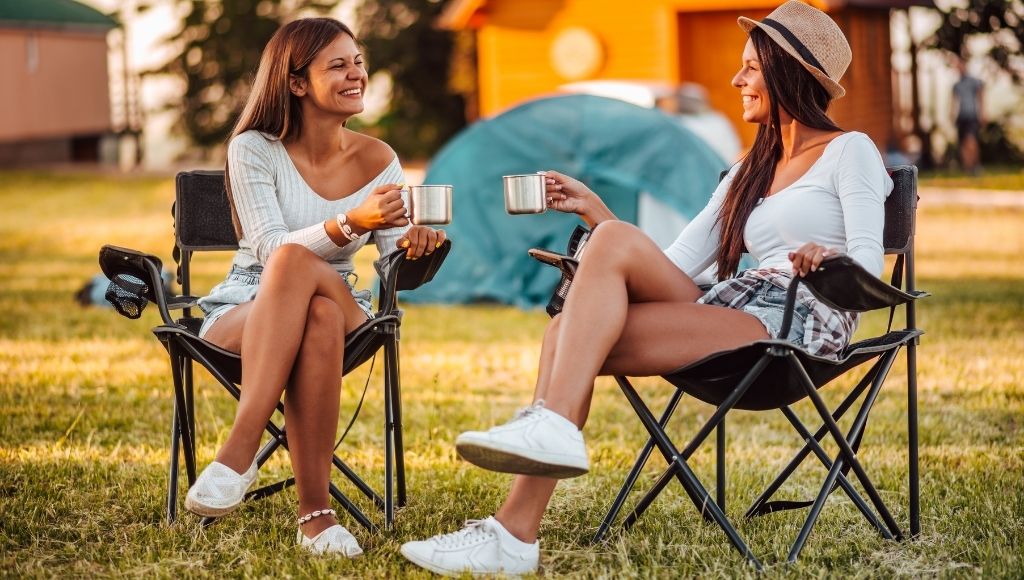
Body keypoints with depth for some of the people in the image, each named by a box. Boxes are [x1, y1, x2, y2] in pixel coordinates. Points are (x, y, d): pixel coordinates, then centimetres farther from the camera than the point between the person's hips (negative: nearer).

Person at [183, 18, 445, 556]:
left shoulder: (376, 160, 4)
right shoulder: (254, 148, -5)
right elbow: (270, 249, -17)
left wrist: (415, 241, -23)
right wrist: (350, 225, -33)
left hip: (338, 312, 2)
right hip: (242, 313, -2)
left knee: (322, 316, -38)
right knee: (296, 261, -38)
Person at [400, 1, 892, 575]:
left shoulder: (850, 151, 8)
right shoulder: (750, 173, 30)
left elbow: (869, 263, -7)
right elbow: (674, 266, 21)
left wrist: (826, 258, -28)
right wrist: (594, 210, 16)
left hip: (802, 323, -7)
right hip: (734, 311, 7)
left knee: (616, 243, -24)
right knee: (569, 332, -19)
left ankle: (551, 425, -36)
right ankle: (514, 534, -28)